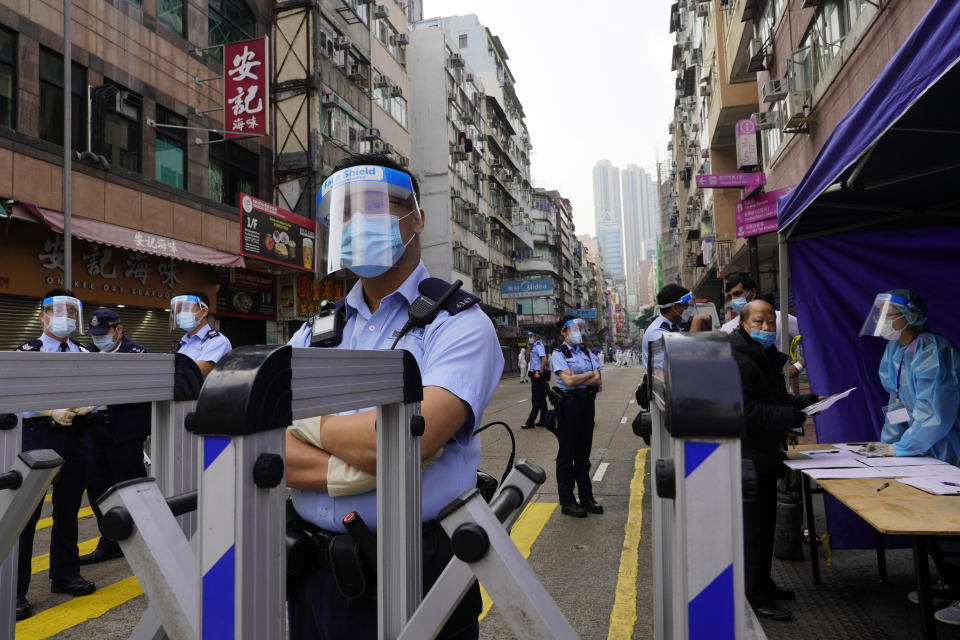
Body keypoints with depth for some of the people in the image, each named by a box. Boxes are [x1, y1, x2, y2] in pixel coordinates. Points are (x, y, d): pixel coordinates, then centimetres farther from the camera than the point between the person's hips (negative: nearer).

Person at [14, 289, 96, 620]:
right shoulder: (27, 352, -2)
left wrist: (87, 405, -10)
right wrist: (51, 411, -21)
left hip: (75, 438, 5)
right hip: (37, 436, -5)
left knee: (68, 509, 15)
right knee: (26, 513, -3)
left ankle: (65, 574, 30)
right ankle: (15, 590, 8)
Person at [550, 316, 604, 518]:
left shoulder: (587, 352, 14)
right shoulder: (558, 353, -3)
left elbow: (599, 382, 3)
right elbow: (568, 380, -17)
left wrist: (578, 378, -12)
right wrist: (590, 374, -4)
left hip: (587, 402, 6)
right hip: (569, 404, -6)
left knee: (584, 452, 13)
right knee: (567, 453, 1)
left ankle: (586, 497, 22)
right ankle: (567, 502, 8)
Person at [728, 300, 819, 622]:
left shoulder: (768, 357, 17)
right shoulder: (736, 360, -18)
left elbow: (778, 398, 25)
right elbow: (744, 411, -25)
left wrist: (808, 401, 9)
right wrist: (791, 418, -26)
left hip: (765, 451, 10)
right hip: (748, 454, -10)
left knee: (763, 521, 18)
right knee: (755, 524, -4)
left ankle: (761, 584, 32)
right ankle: (755, 597, 6)